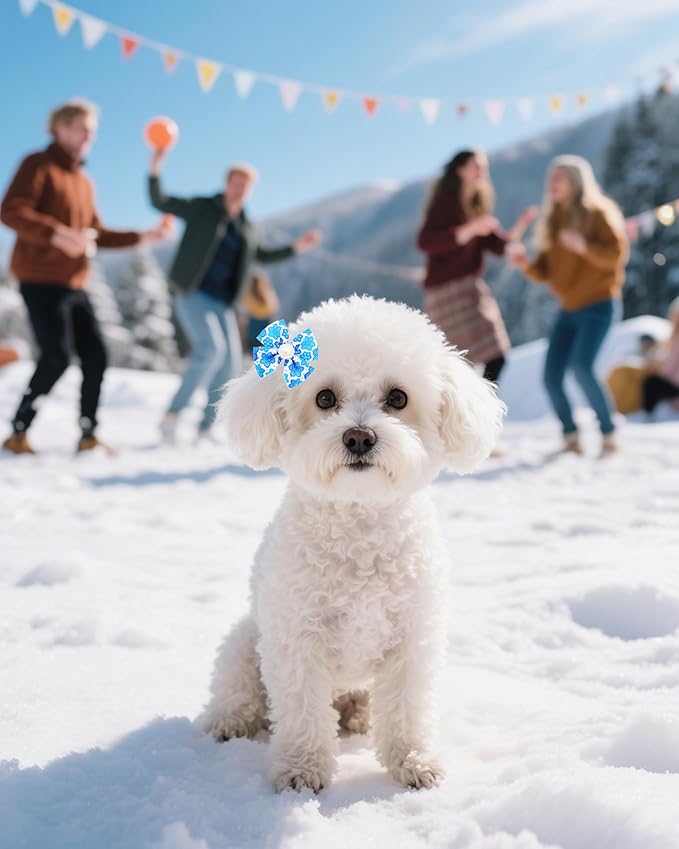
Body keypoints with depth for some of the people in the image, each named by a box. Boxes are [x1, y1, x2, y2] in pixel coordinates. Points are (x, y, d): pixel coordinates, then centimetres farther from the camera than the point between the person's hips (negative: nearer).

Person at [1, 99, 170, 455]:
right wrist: (58, 234, -30)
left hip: (74, 284, 8)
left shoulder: (84, 181, 19)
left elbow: (96, 234, 23)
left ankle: (88, 436, 8)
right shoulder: (39, 165, -3)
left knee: (95, 356, 1)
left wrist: (143, 236, 13)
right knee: (56, 357, -14)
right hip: (41, 281, -8)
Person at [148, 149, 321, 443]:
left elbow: (262, 255, 30)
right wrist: (155, 170, -19)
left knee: (230, 364, -1)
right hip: (192, 294, -6)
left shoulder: (246, 228, 15)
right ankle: (173, 414, -20)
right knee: (212, 348, -28)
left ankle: (205, 427, 13)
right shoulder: (201, 208, 1)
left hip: (221, 302, 6)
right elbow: (159, 201, -4)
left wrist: (295, 247, 21)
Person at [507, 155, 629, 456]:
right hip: (568, 309, 7)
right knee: (552, 377, -3)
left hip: (598, 305, -7)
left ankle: (608, 434, -8)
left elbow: (618, 253, -16)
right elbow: (545, 272, 11)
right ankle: (571, 437, 10)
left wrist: (584, 247, -30)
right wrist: (526, 264, -9)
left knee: (582, 367, -22)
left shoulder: (598, 213, -6)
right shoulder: (553, 220, 13)